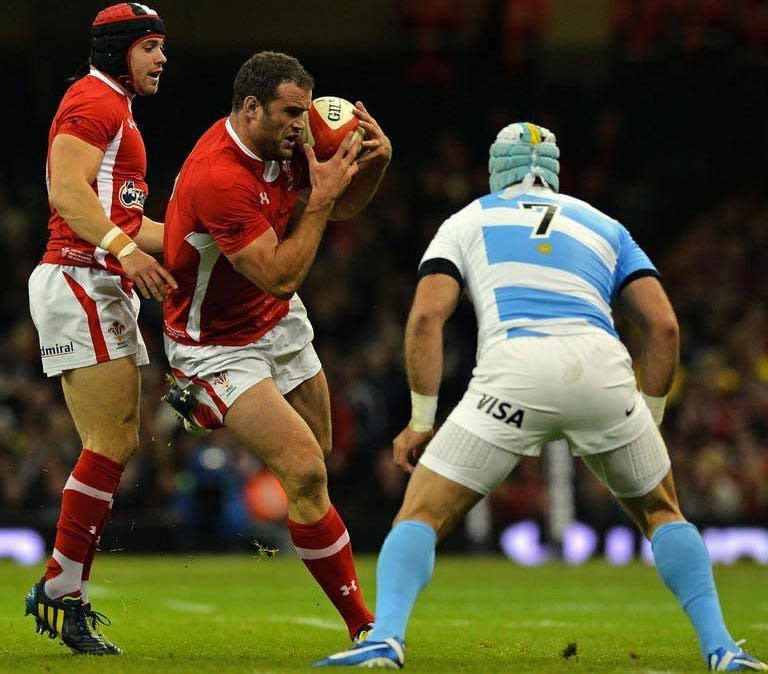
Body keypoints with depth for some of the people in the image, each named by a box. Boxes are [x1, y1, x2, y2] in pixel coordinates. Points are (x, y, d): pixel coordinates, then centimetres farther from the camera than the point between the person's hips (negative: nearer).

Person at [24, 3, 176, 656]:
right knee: (111, 442, -13)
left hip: (108, 290, 11)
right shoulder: (95, 100, -7)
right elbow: (67, 190, -21)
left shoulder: (119, 111, 26)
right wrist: (125, 249, -32)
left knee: (120, 442, 8)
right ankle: (61, 589, -10)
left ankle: (64, 592, 9)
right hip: (79, 279, -11)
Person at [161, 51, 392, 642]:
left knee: (317, 455, 11)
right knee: (305, 471, -18)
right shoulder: (218, 179, -31)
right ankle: (364, 625, -13)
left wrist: (375, 161, -10)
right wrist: (321, 197, -25)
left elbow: (341, 209, 9)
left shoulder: (280, 145, -5)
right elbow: (280, 277, -28)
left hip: (279, 324, 9)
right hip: (217, 345, -9)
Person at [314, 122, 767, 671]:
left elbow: (427, 316, 10)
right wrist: (650, 419, 26)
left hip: (514, 366, -2)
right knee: (661, 510, 24)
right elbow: (663, 325, 19)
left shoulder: (467, 223, 26)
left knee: (421, 515, 8)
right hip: (601, 365, 2)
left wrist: (421, 421, 13)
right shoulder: (603, 227, 30)